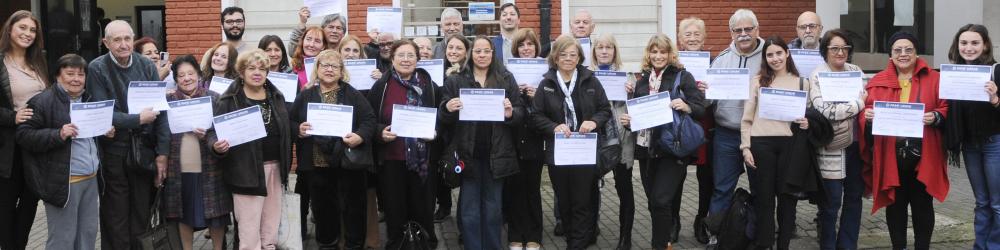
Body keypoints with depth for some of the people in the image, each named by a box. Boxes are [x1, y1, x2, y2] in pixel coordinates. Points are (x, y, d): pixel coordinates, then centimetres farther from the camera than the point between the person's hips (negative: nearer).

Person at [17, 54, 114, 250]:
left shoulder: (88, 100, 16)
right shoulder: (43, 102, -9)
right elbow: (24, 136, -13)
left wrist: (106, 132, 9)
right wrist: (58, 135, -25)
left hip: (91, 179, 7)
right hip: (63, 182, -7)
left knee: (89, 233, 13)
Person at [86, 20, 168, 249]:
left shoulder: (147, 66, 2)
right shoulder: (97, 69, -6)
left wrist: (163, 151, -5)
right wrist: (138, 119, -15)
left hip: (145, 150, 3)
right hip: (113, 152, -3)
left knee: (142, 214, 10)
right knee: (116, 217, 6)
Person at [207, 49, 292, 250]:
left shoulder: (277, 97, 9)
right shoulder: (229, 100, -6)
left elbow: (285, 131, 11)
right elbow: (213, 130, -6)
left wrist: (286, 164, 4)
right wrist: (216, 145, -27)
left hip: (275, 167, 5)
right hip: (247, 170, -5)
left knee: (271, 226, 14)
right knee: (249, 229, -1)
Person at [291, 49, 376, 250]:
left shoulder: (353, 95, 2)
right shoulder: (305, 96, 8)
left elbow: (369, 120, -4)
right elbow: (291, 123, 9)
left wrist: (360, 136, -22)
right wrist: (299, 130, -12)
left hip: (348, 162, -2)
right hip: (317, 163, 2)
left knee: (353, 207, 4)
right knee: (322, 208, 12)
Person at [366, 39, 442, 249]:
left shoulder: (430, 86, 4)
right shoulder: (381, 86, 1)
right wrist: (381, 132, -14)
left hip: (423, 159, 1)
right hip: (391, 159, 0)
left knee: (423, 208, 6)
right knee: (394, 209, 6)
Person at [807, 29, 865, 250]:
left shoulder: (856, 71, 10)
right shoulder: (817, 77, -7)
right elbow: (825, 110, -19)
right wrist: (858, 104, -11)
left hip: (855, 144, 5)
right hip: (832, 147, -5)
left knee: (854, 198, 12)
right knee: (831, 202, 1)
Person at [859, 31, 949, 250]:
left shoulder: (933, 79, 4)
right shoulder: (877, 82, 7)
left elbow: (946, 109, 2)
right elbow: (866, 111, 6)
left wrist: (936, 117, -18)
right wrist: (868, 116, -16)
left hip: (922, 155, -1)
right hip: (890, 156, 1)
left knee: (922, 205, 7)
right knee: (895, 205, 9)